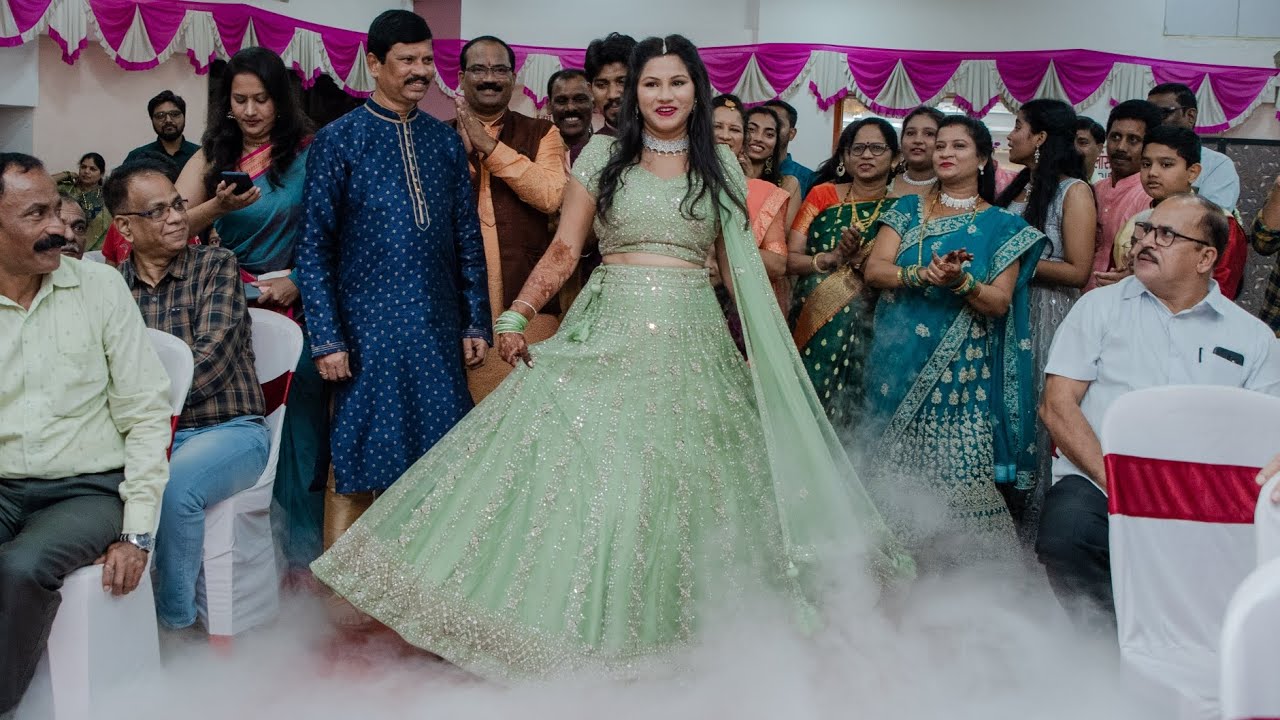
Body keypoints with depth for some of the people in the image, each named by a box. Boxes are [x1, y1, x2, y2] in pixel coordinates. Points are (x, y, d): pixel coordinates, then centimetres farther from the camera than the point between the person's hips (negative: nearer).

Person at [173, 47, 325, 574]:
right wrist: (219, 205, -18)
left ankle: (301, 551, 12)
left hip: (293, 307, -3)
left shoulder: (306, 154, -1)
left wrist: (297, 281, -15)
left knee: (296, 424, -1)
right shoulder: (212, 157, 8)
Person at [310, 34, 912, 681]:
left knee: (683, 480, 4)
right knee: (592, 472, -3)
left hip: (692, 342, 2)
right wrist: (515, 315, -7)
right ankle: (591, 628, 9)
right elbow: (563, 250, 2)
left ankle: (680, 618, 20)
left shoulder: (720, 165, 10)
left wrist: (767, 351, 6)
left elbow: (738, 266, 13)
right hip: (609, 336, -1)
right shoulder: (603, 155, 5)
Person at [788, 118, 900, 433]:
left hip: (868, 332, 0)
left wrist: (861, 262, -13)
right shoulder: (823, 194, 7)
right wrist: (830, 259, -15)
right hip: (814, 322, 0)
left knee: (852, 408, -5)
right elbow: (790, 259, 2)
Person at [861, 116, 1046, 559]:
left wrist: (961, 281, -22)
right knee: (896, 472, 2)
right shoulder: (908, 210, 12)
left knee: (959, 473, -8)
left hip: (962, 371, -2)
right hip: (899, 366, 2)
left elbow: (1000, 302, -3)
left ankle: (954, 560, 5)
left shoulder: (1001, 225, 6)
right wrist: (923, 276, -18)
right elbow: (874, 269, 0)